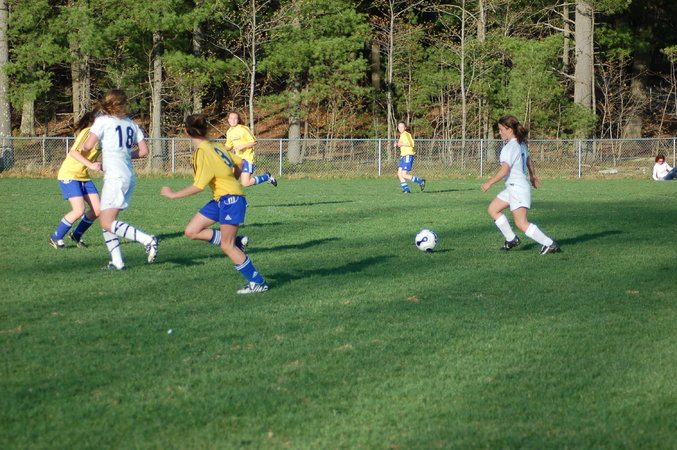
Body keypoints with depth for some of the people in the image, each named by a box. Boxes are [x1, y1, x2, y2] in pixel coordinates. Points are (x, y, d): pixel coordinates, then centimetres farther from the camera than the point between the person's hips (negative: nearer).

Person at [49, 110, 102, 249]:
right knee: (79, 210, -18)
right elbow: (73, 152, -30)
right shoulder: (87, 132, -18)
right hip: (69, 175, -8)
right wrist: (91, 165, -36)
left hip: (84, 176, 9)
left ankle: (77, 235, 20)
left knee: (98, 209, 0)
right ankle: (56, 238, 2)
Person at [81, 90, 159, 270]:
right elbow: (143, 151, 11)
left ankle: (147, 239, -22)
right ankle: (117, 261, 6)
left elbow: (88, 145, -10)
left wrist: (82, 146, 13)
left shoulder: (103, 121, -4)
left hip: (115, 177, -7)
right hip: (129, 177, 7)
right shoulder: (131, 123, 13)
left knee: (107, 223, -9)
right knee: (105, 220, 13)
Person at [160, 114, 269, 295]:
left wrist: (173, 194, -10)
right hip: (219, 199, 9)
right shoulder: (216, 146, 6)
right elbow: (239, 162, 16)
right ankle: (234, 243, 12)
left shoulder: (202, 152, -19)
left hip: (231, 199, -9)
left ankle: (258, 283, 1)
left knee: (227, 246, -7)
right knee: (191, 231, 5)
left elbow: (198, 186, -21)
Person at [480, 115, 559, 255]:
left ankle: (549, 244, -11)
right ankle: (511, 239, 18)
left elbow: (504, 170, -27)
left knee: (521, 223, -11)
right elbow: (529, 160, 25)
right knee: (492, 209, 17)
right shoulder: (521, 144, 10)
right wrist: (533, 176, 40)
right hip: (512, 187, 10)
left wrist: (489, 183, -20)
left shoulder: (509, 148, -19)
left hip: (517, 188, -10)